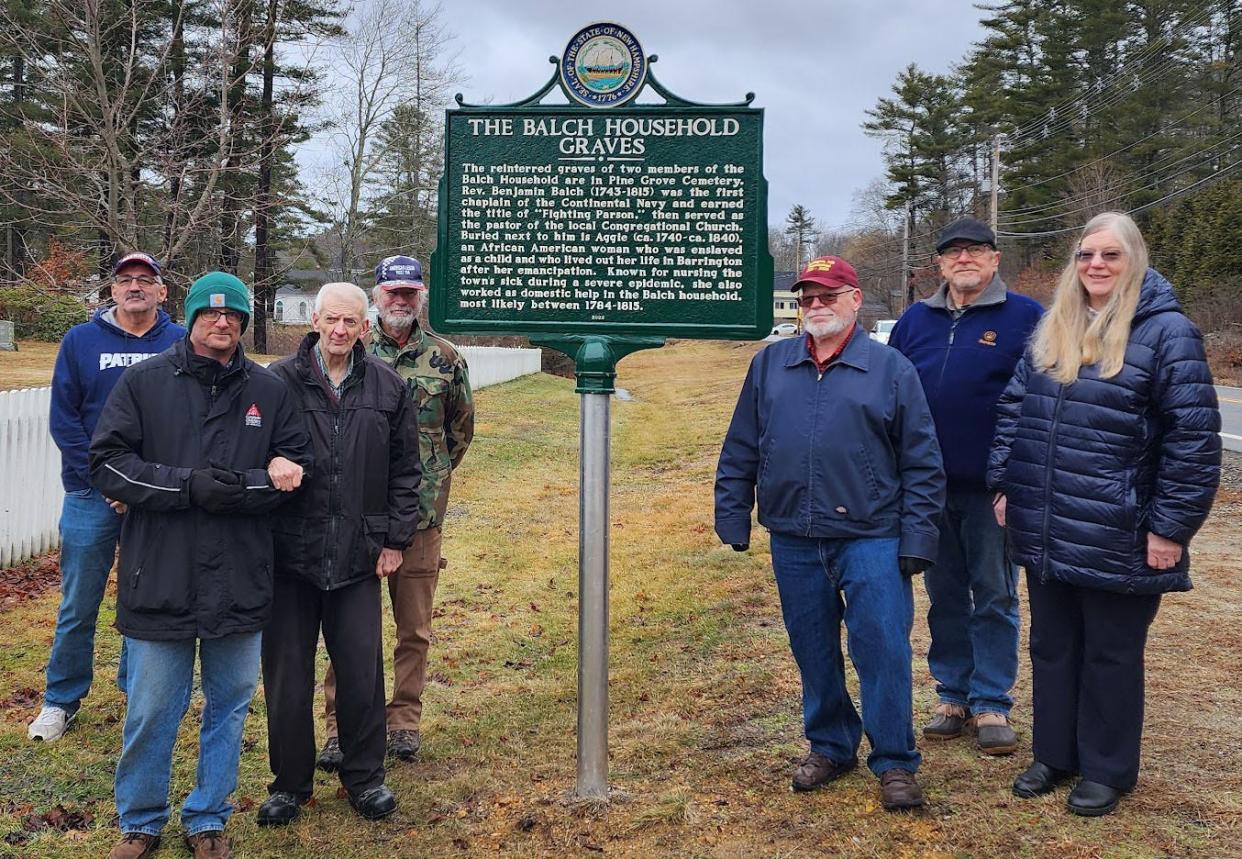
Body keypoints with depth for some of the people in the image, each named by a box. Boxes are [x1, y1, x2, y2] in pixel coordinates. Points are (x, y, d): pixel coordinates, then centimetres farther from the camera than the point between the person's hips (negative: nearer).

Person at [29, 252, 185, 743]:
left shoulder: (180, 344, 2)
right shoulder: (80, 342, 3)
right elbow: (64, 420, -1)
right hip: (92, 496, 0)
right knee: (78, 607, 7)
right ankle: (62, 701, 21)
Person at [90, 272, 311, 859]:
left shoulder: (269, 389, 4)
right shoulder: (144, 381, -1)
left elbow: (298, 466, 4)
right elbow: (107, 463, -6)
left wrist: (244, 488, -15)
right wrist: (190, 485, -17)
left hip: (241, 582, 2)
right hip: (159, 581, -2)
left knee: (230, 704, 13)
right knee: (153, 709, 9)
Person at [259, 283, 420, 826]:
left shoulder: (387, 387, 4)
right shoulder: (279, 382, -4)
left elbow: (405, 469, 9)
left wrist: (394, 537, 5)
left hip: (359, 556, 1)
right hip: (289, 554, -1)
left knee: (362, 672, 8)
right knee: (287, 675, 9)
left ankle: (364, 776, 26)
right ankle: (290, 782, 26)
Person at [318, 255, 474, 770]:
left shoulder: (446, 359, 4)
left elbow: (461, 427, 15)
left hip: (421, 511, 1)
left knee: (415, 627, 10)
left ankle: (405, 719, 23)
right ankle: (340, 724, 13)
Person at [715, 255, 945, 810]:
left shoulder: (891, 369, 0)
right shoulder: (769, 365, 8)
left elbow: (922, 462, -1)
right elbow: (740, 452, 11)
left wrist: (917, 536, -6)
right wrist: (733, 517, 6)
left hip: (870, 541, -3)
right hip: (793, 542, 3)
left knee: (883, 650, -2)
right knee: (813, 652, 13)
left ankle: (894, 763, 13)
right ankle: (829, 747, 31)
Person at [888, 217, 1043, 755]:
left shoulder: (1025, 318, -3)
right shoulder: (915, 321, 9)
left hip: (992, 489, -4)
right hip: (929, 488, 4)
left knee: (995, 598, 6)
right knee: (945, 595, 12)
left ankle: (991, 704, 16)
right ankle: (953, 697, 24)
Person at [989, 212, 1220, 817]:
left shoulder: (1166, 332, -10)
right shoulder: (1050, 332, 9)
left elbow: (1194, 437, -13)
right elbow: (1013, 410, 15)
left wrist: (1171, 527, -14)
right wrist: (1005, 485, 9)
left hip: (1117, 541, -5)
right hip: (1045, 535, 6)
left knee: (1111, 657, 10)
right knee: (1051, 647, 16)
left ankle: (1107, 770, 27)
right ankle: (1054, 753, 33)